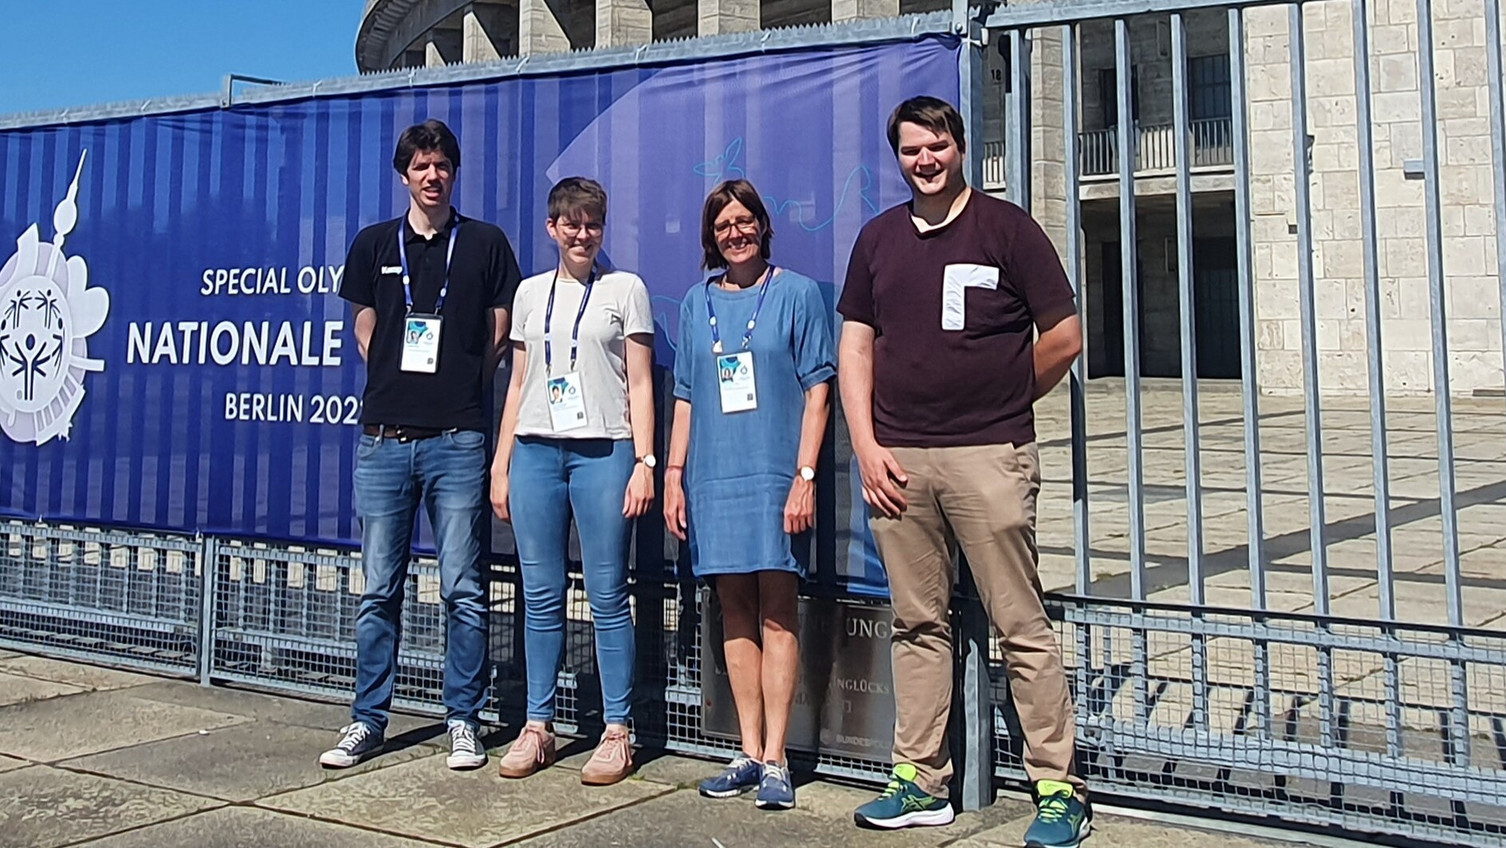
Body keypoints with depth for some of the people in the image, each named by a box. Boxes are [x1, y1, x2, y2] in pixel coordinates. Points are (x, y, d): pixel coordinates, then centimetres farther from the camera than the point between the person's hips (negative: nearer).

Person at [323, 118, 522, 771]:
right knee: (379, 590, 7)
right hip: (383, 437, 2)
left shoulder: (485, 243, 7)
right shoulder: (374, 244, 12)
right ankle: (368, 719, 17)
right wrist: (398, 382, 11)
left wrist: (461, 387, 8)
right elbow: (365, 331, 19)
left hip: (456, 439, -2)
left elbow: (498, 334, 11)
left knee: (463, 589, 1)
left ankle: (463, 720, 11)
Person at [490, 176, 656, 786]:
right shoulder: (531, 292, 17)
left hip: (603, 451, -3)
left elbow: (640, 384, 3)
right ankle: (538, 726, 15)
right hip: (535, 450, 4)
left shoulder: (626, 289, 7)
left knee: (607, 596, -3)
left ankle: (617, 731, 5)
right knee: (540, 596, 5)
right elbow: (518, 385, 18)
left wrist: (644, 462, -6)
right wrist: (501, 464, 12)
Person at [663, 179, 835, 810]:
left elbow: (817, 389, -2)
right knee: (735, 610, 7)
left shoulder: (797, 294, 2)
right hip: (713, 476, 4)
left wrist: (805, 475, -10)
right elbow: (685, 397, 16)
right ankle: (749, 753, 14)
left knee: (777, 611, -3)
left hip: (775, 475, -4)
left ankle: (775, 759, 1)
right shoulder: (697, 303, 15)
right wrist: (673, 474, 8)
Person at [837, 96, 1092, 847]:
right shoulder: (878, 237, 14)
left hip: (988, 457, -4)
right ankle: (919, 781, 19)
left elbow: (1063, 337, 2)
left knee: (1022, 627, -1)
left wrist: (1001, 404, 10)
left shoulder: (1006, 227, 1)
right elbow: (856, 345, 13)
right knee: (917, 626, 10)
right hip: (897, 460, 4)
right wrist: (866, 446, 3)